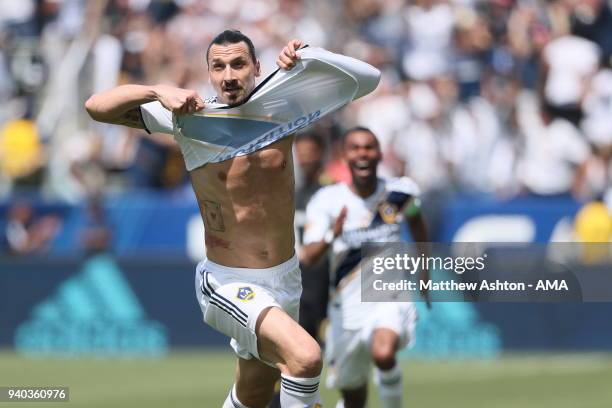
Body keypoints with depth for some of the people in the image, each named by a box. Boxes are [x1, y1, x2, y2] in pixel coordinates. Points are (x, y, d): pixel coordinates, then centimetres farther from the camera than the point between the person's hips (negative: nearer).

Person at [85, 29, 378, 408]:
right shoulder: (194, 119, -10)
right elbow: (97, 106, -12)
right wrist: (159, 91, -27)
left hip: (287, 278, 5)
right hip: (229, 285, -5)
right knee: (306, 357, -31)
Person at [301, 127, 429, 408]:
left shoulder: (400, 192, -3)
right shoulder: (327, 200, -8)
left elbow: (417, 226, 20)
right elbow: (307, 257, -19)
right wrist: (332, 236, -39)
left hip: (391, 295, -1)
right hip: (347, 305, 1)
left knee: (383, 354, -34)